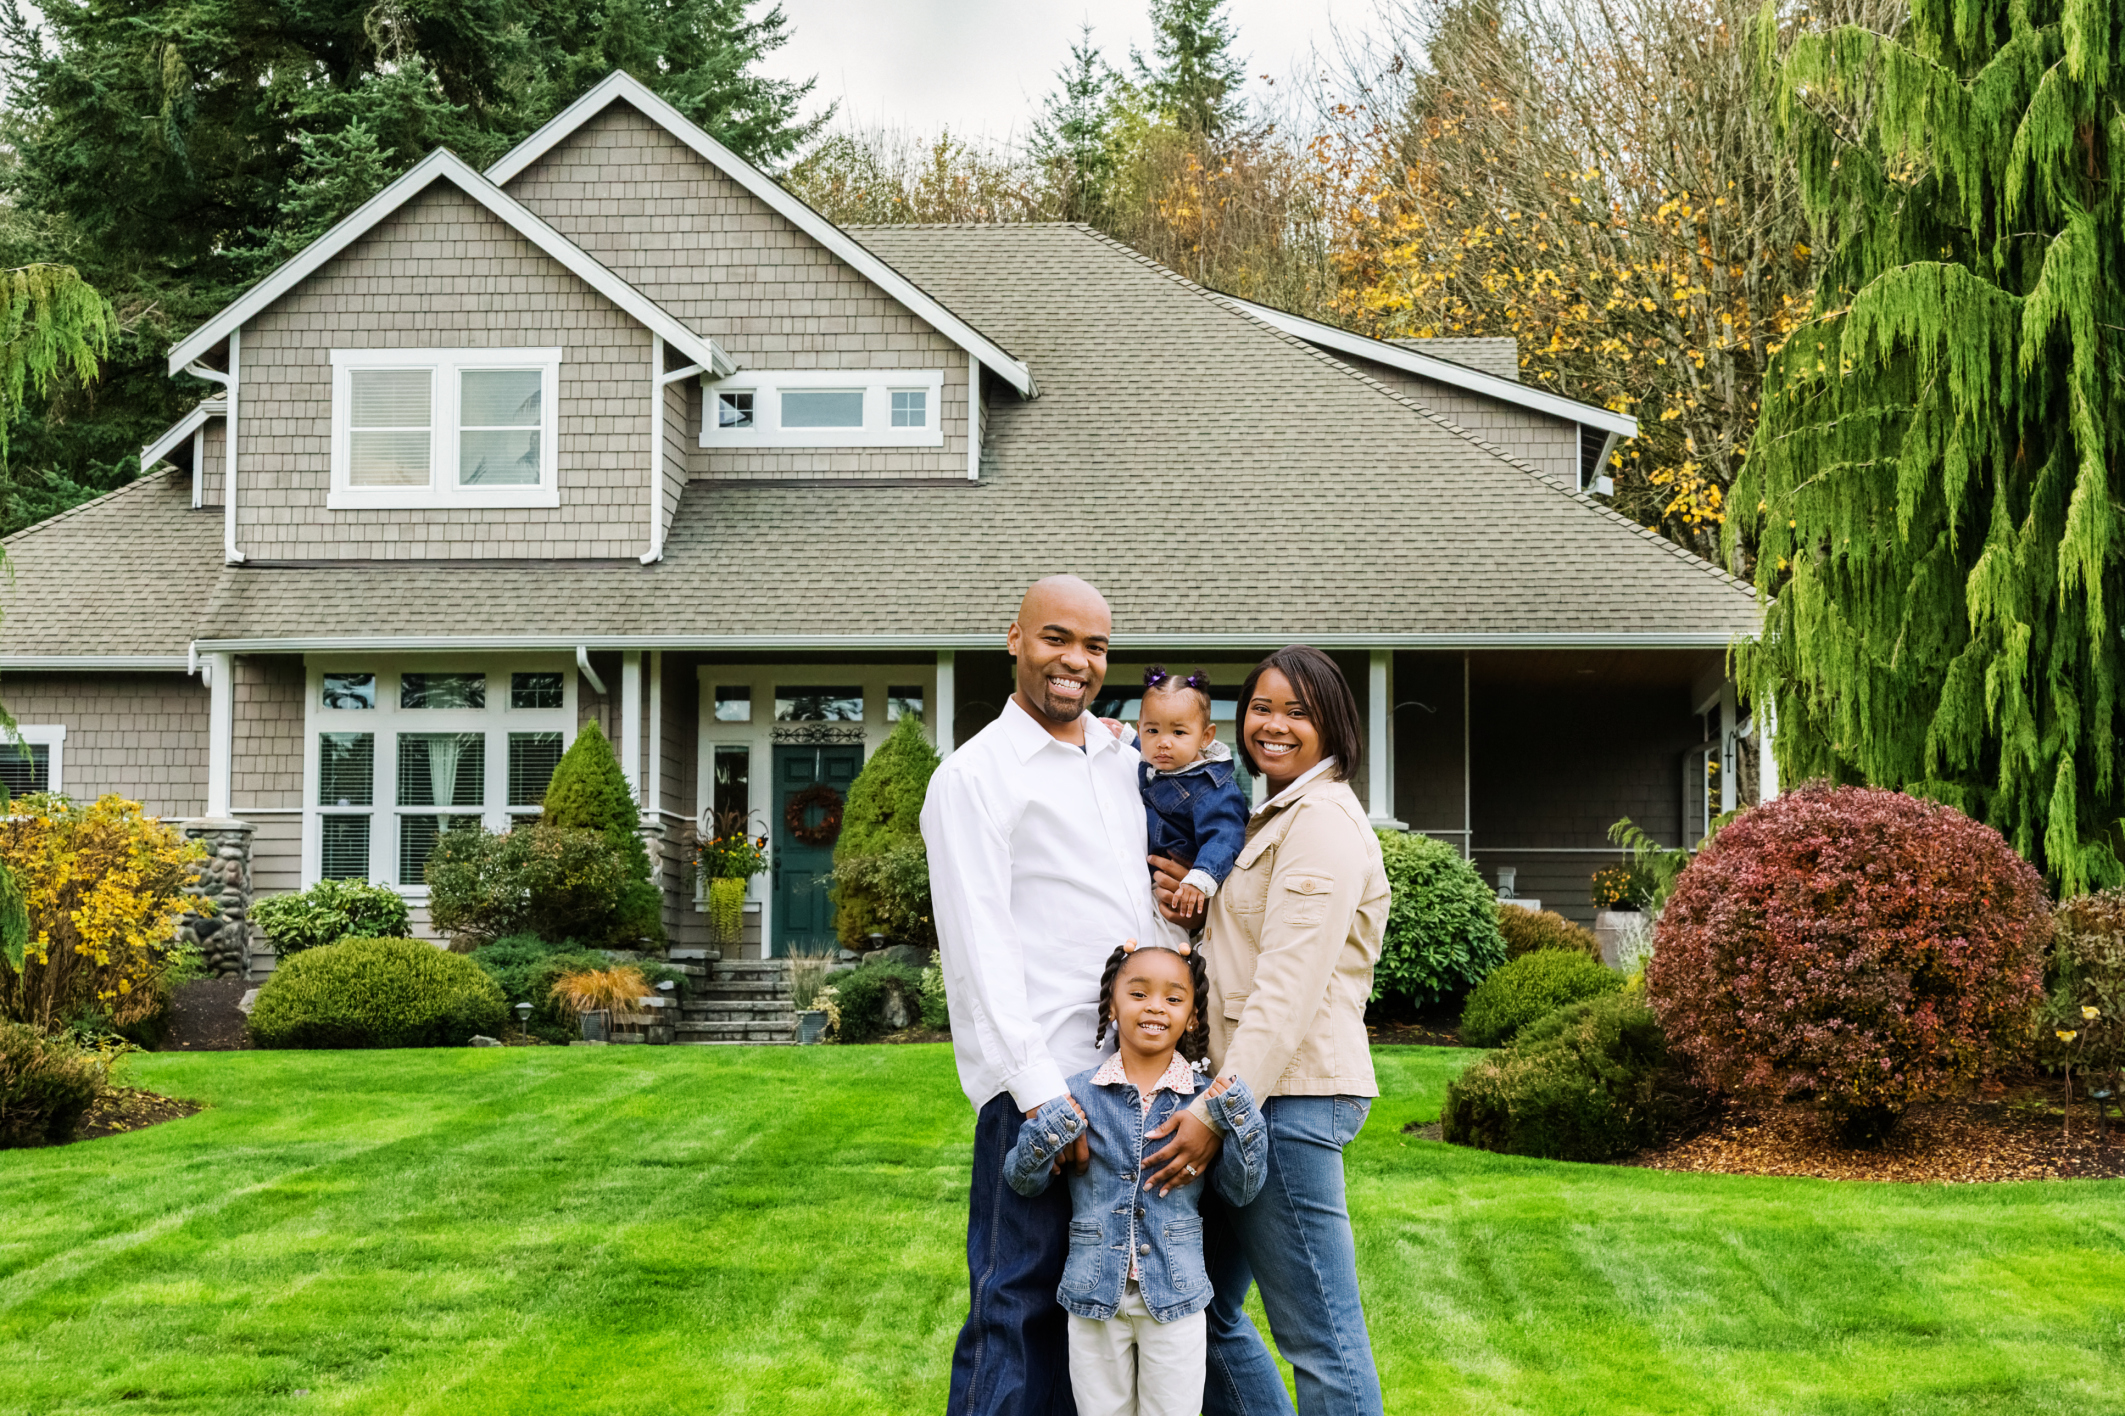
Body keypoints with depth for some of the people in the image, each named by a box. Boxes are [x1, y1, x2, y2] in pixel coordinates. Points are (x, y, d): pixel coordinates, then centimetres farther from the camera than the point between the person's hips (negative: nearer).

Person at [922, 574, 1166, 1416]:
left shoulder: (1125, 765, 16)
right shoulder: (974, 778, -5)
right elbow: (982, 953, -12)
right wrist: (1044, 1093, -18)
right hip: (1038, 1081, -7)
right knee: (1021, 1301, -5)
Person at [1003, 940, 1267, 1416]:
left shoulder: (1208, 1098, -2)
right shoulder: (1079, 1094, -2)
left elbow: (1240, 1190, -2)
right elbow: (1023, 1181, 1)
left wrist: (1240, 1120, -15)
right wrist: (1044, 1134, -18)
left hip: (1174, 1296, 0)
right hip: (1095, 1295, 0)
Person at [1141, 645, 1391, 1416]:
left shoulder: (1323, 820, -11)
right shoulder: (1273, 819, 21)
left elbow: (1289, 988, -18)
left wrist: (1220, 1109, -22)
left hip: (1292, 1094, -10)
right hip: (1251, 1091, 10)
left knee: (1320, 1337, -5)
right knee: (1205, 1306, 14)